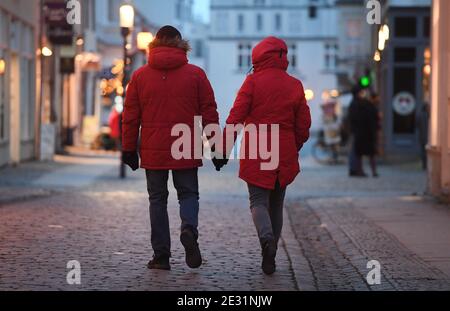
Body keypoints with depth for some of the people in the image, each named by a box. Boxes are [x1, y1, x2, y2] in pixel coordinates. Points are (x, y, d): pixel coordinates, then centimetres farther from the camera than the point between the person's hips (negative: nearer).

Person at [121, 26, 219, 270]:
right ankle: (189, 230, -17)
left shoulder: (140, 76, 3)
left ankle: (161, 254, 6)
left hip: (153, 151, 1)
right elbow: (209, 113, 1)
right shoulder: (195, 74, 1)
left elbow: (130, 116, 5)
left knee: (157, 199, 9)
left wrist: (129, 149, 12)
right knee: (188, 194, 12)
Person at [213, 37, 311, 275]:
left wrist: (224, 151, -3)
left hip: (256, 154, -3)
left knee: (258, 201, 1)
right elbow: (303, 126, 10)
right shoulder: (295, 85, 6)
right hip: (285, 156, 3)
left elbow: (235, 118, -8)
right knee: (276, 205, 13)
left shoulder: (253, 82, -5)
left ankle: (267, 238, -28)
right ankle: (269, 258, 15)